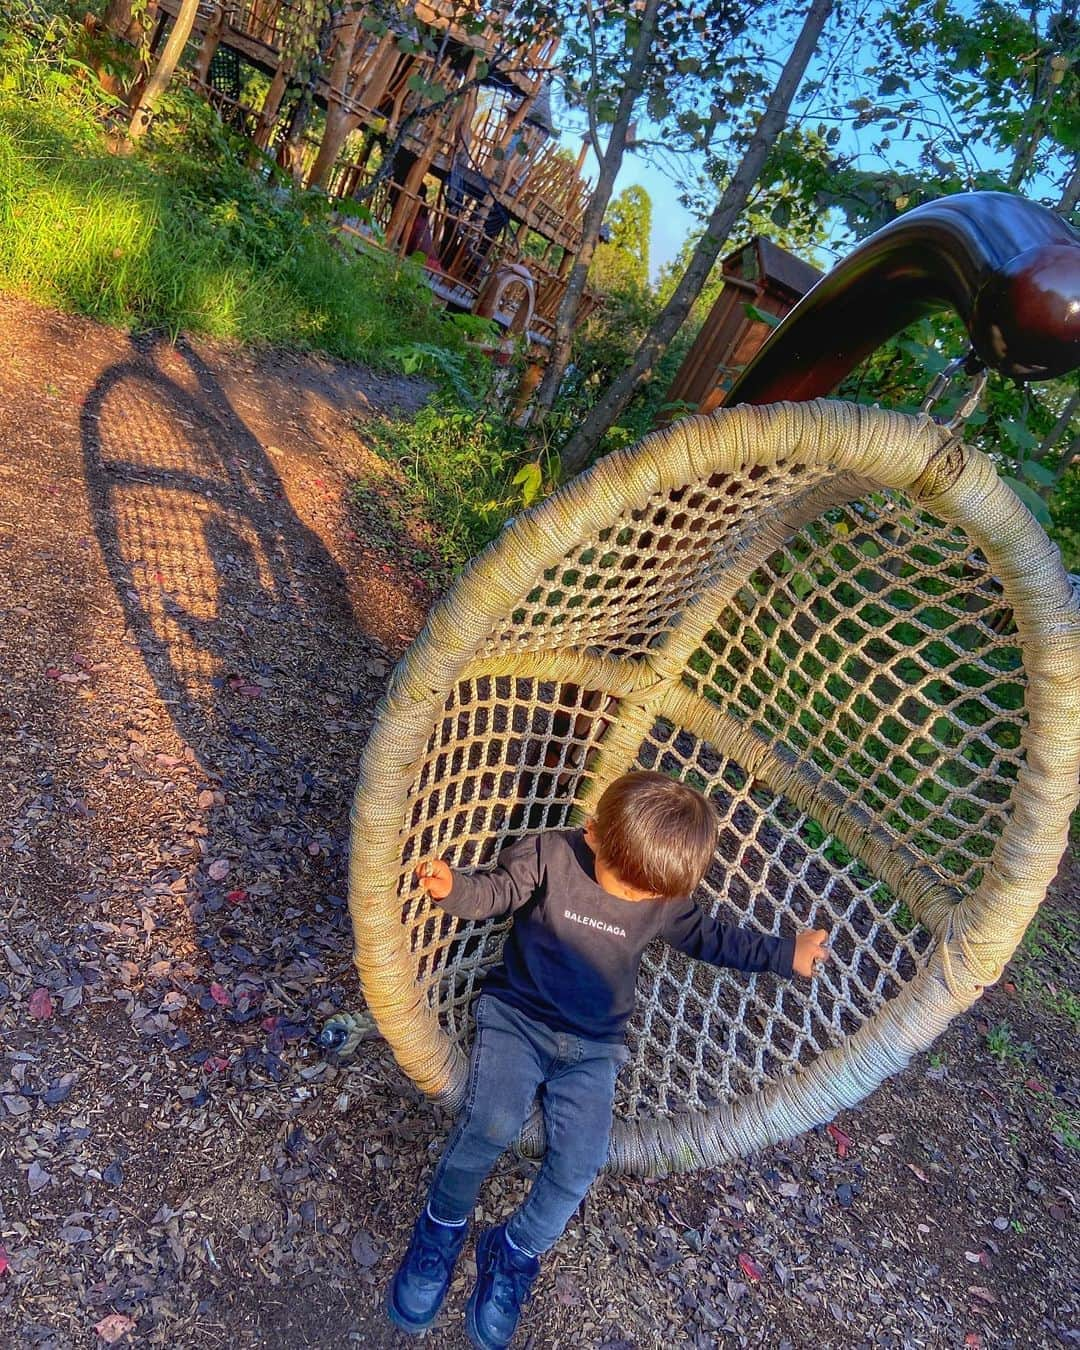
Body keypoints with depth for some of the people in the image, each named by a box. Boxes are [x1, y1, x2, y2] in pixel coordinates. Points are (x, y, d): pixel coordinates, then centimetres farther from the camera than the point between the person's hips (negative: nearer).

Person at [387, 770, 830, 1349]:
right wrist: (452, 886, -33)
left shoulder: (664, 896, -1)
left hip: (592, 1045, 3)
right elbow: (495, 891, -10)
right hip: (517, 1016, -2)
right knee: (491, 1122, -26)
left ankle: (517, 1252, 14)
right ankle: (442, 1226, 4)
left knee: (579, 1161, -16)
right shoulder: (549, 854, -12)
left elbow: (708, 937, 14)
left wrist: (785, 954, 15)